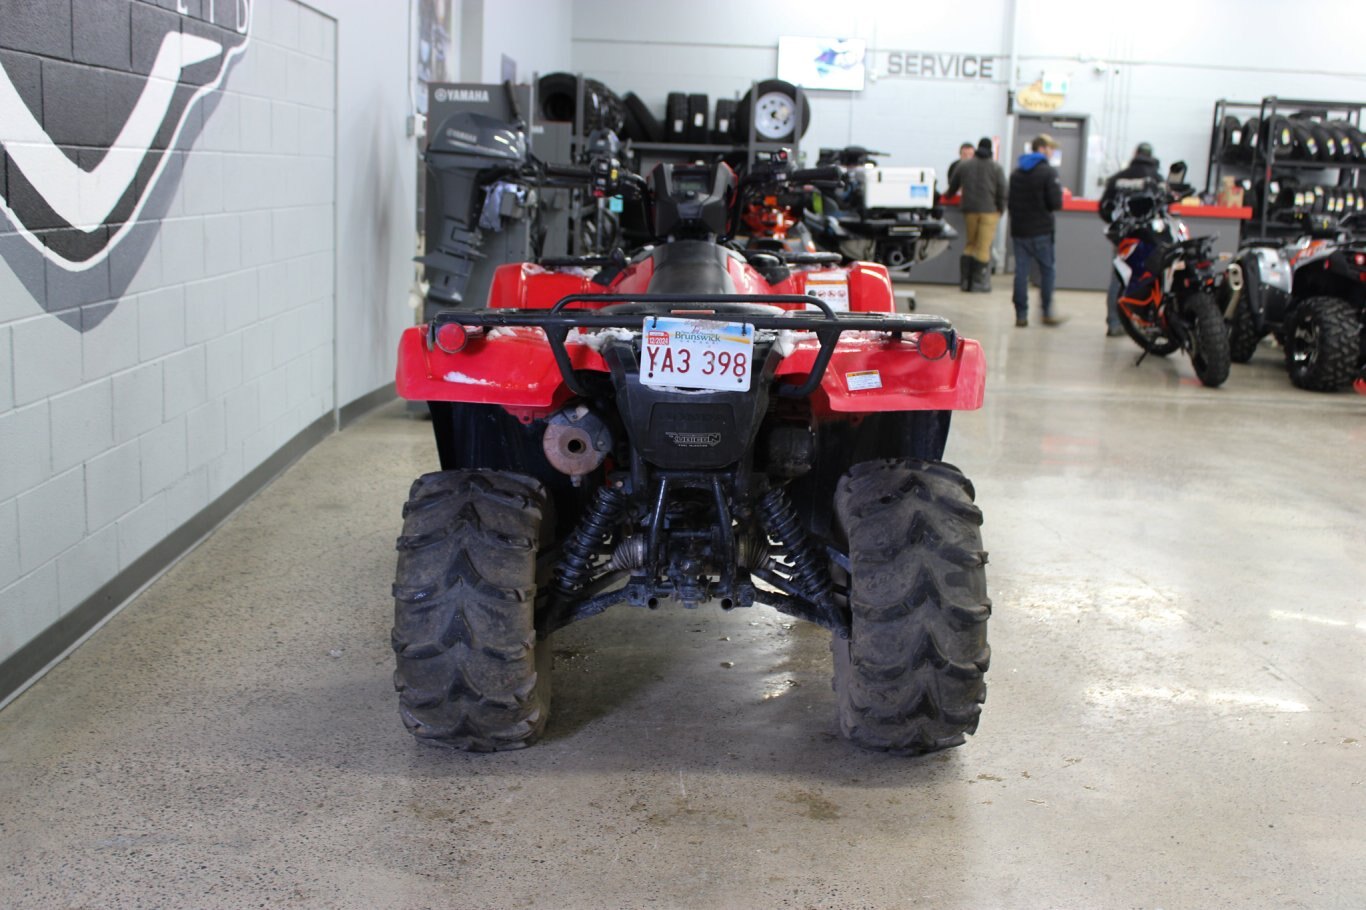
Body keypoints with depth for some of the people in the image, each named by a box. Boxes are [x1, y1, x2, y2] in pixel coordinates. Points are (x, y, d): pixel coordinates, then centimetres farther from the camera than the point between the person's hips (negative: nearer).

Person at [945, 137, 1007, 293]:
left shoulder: (964, 165, 6)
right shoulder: (996, 168, -1)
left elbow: (952, 186, 15)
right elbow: (1002, 192, -3)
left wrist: (950, 195, 35)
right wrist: (1000, 210, 8)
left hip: (969, 209, 3)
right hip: (989, 210, -3)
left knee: (970, 243, 15)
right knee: (984, 247, -1)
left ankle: (965, 281, 11)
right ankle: (980, 283, -1)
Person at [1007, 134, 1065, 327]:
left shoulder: (1016, 172, 9)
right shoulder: (1048, 172, -11)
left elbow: (1011, 201, 11)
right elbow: (1056, 203, -16)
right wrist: (1059, 193, 4)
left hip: (1018, 230, 5)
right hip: (1041, 231, -5)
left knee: (1021, 272, 5)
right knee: (1047, 271, 6)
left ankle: (1021, 315, 4)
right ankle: (1047, 313, 8)